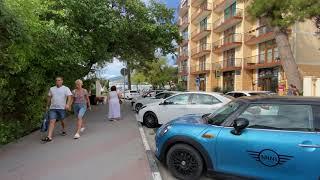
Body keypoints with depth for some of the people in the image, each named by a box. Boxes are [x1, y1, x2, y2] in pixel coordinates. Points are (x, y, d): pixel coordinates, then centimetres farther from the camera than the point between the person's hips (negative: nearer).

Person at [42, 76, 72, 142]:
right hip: (53, 108, 3)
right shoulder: (52, 89, 13)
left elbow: (69, 96, -12)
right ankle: (49, 137, -12)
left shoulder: (66, 88, -1)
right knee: (52, 121, -7)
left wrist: (68, 104, -27)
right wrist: (48, 105, 24)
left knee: (62, 120, 12)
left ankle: (64, 130, 39)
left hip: (62, 108, -2)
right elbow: (49, 97, 22)